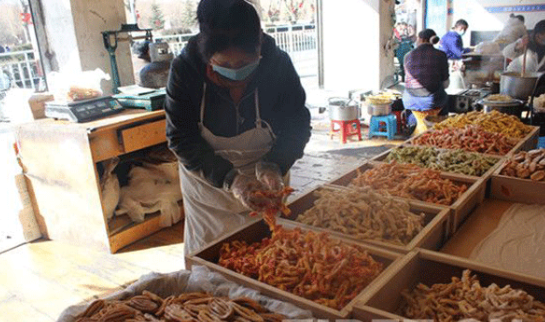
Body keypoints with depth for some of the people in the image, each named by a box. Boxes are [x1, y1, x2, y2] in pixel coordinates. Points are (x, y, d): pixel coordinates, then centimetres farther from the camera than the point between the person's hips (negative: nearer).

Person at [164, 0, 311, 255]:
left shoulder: (278, 63, -21)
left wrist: (273, 167, -31)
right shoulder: (185, 68, -22)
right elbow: (181, 139, -19)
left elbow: (297, 127, -12)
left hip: (264, 182, 1)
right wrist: (230, 179, -32)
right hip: (208, 183, 0)